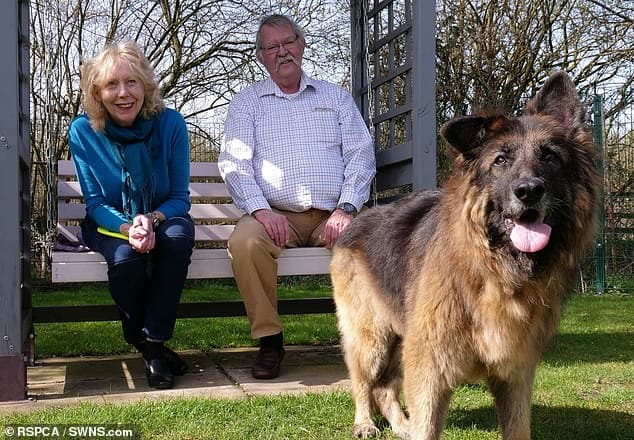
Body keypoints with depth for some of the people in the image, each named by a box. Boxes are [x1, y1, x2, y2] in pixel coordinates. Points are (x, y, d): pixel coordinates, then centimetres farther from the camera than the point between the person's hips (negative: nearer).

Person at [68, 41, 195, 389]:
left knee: (180, 233, -35)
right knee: (125, 257, -35)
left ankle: (154, 340, -24)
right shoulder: (83, 131, -11)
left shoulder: (170, 123, -11)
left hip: (161, 219, 1)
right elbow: (95, 203, -8)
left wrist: (152, 220, -29)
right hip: (109, 225, 0)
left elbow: (180, 197, -7)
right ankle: (147, 347, -9)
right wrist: (129, 228, -29)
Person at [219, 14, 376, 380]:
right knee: (244, 241, -33)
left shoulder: (336, 97, 18)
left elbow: (361, 155, 9)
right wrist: (261, 210, -15)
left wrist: (347, 208, -8)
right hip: (276, 216, 0)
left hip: (333, 216, 1)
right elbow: (234, 162, 3)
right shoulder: (247, 102, 15)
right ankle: (269, 339, -17)